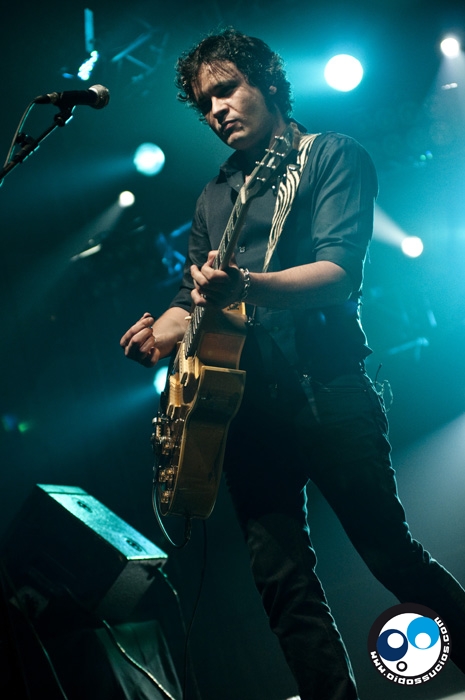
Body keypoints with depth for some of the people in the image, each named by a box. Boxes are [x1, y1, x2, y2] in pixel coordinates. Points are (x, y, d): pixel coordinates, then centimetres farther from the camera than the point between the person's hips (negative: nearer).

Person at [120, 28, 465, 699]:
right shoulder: (215, 195, 21)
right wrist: (164, 327, 1)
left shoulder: (333, 155, 2)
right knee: (284, 584, 1)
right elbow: (193, 293, 25)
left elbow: (339, 273, -13)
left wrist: (245, 286, -31)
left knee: (394, 555, -2)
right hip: (248, 402, 6)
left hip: (327, 387, -5)